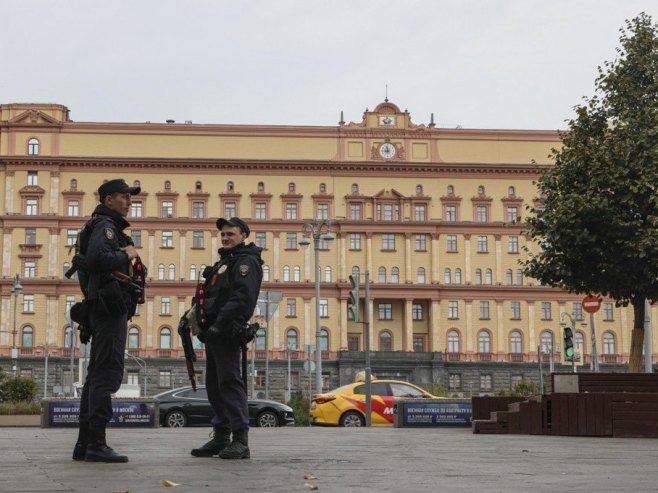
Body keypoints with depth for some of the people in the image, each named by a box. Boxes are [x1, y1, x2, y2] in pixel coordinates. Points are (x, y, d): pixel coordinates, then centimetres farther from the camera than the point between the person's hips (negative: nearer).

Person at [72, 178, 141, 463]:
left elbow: (85, 265, 28)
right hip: (111, 308, -11)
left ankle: (85, 444, 14)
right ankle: (96, 444, -14)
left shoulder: (102, 226, 23)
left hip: (102, 309, 11)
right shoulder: (105, 225, -9)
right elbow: (97, 258, -28)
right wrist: (126, 256, -14)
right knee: (107, 374, -12)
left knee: (97, 375, 11)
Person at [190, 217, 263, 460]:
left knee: (230, 382, -12)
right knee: (214, 385, 11)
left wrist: (219, 323, -27)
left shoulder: (246, 261, -5)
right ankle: (221, 437, 16)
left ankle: (240, 440, -13)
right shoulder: (225, 262, 26)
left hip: (227, 333, -10)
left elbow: (242, 297, -20)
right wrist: (204, 323, 14)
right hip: (214, 333, 10)